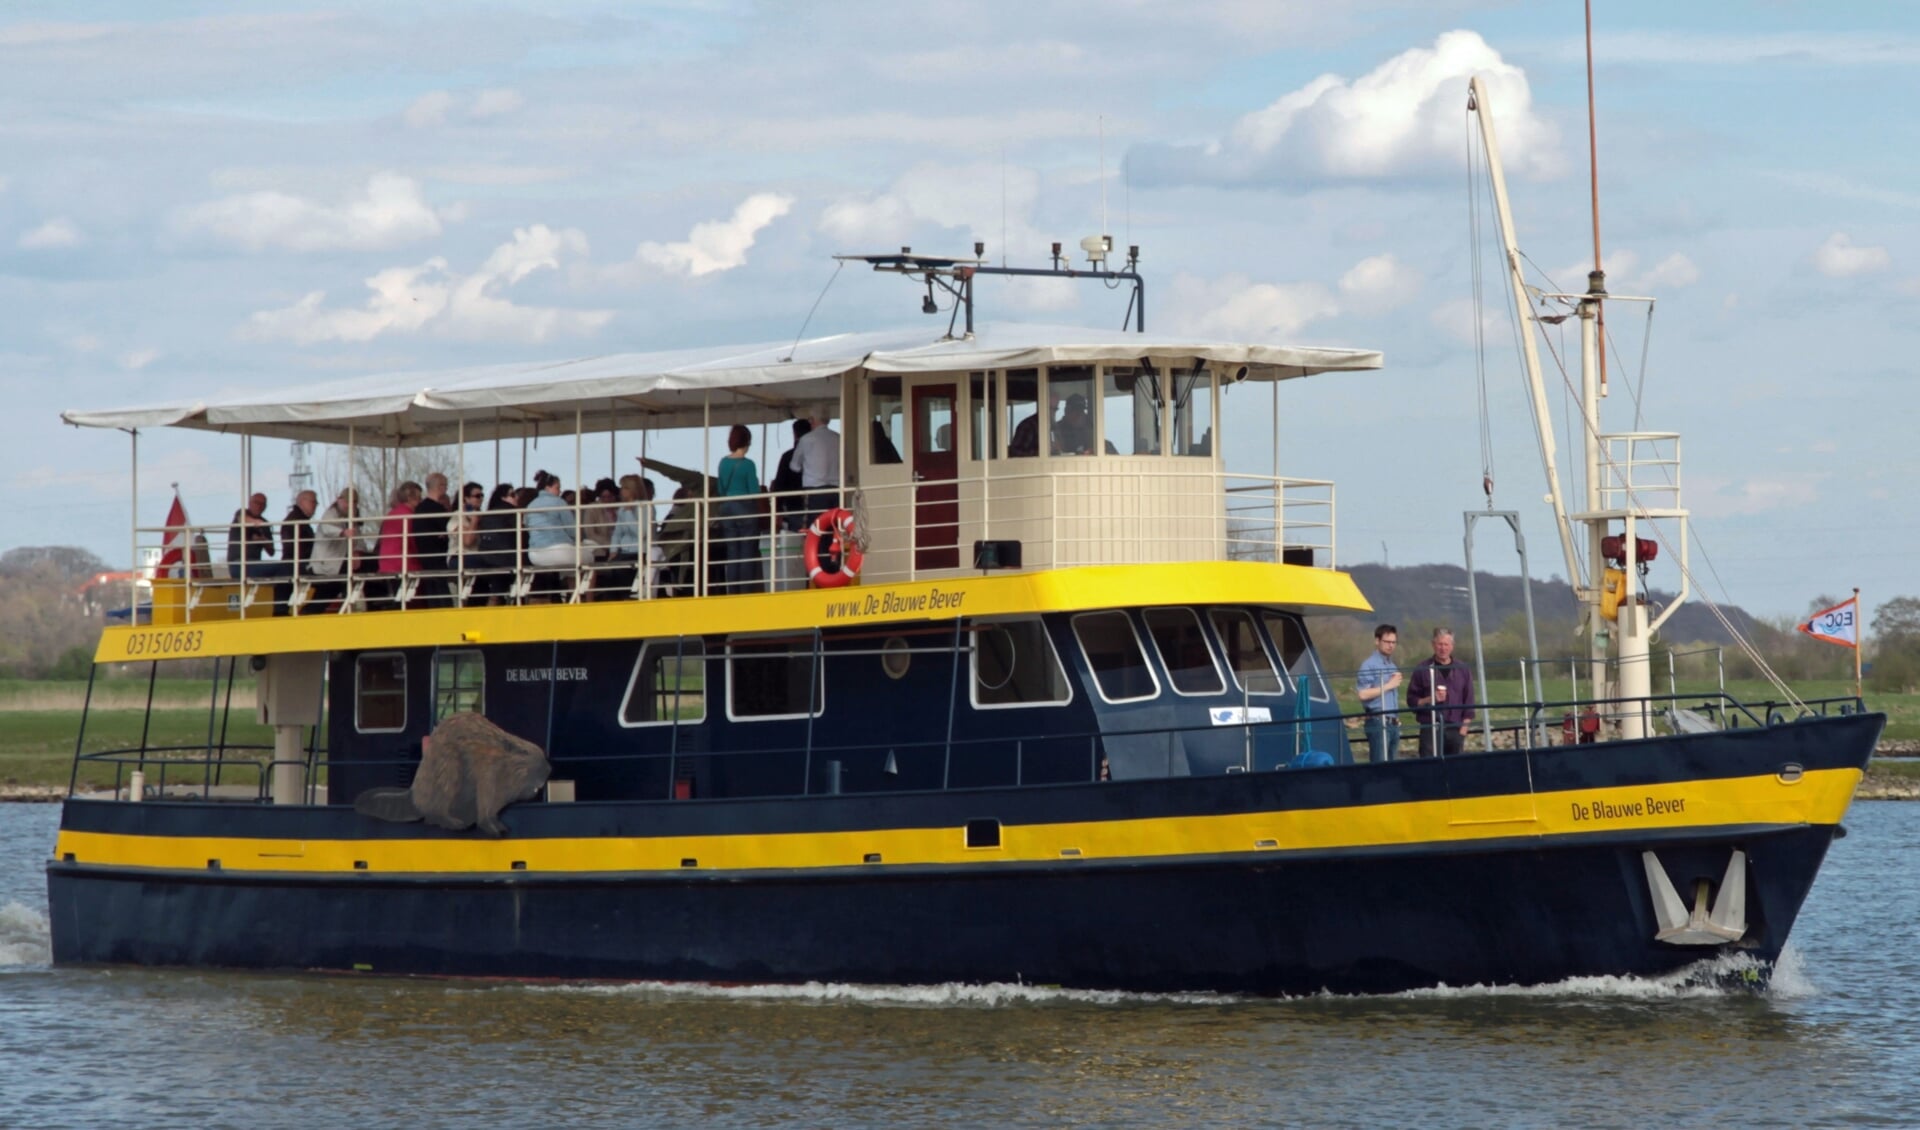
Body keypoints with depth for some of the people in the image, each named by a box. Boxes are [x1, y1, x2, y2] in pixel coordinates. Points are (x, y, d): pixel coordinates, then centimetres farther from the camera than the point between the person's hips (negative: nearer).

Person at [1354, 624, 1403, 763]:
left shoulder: (1392, 666, 20)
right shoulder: (1369, 665, -6)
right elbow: (1363, 694, -17)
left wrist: (1396, 718, 15)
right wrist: (1388, 686, -11)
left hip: (1393, 723, 8)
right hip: (1378, 721, -8)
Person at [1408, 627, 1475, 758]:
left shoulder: (1463, 671, 10)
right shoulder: (1422, 670, 3)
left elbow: (1468, 702, 10)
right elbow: (1412, 700, 3)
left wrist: (1464, 726, 0)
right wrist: (1430, 699, -14)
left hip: (1455, 729, 2)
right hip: (1431, 728, -2)